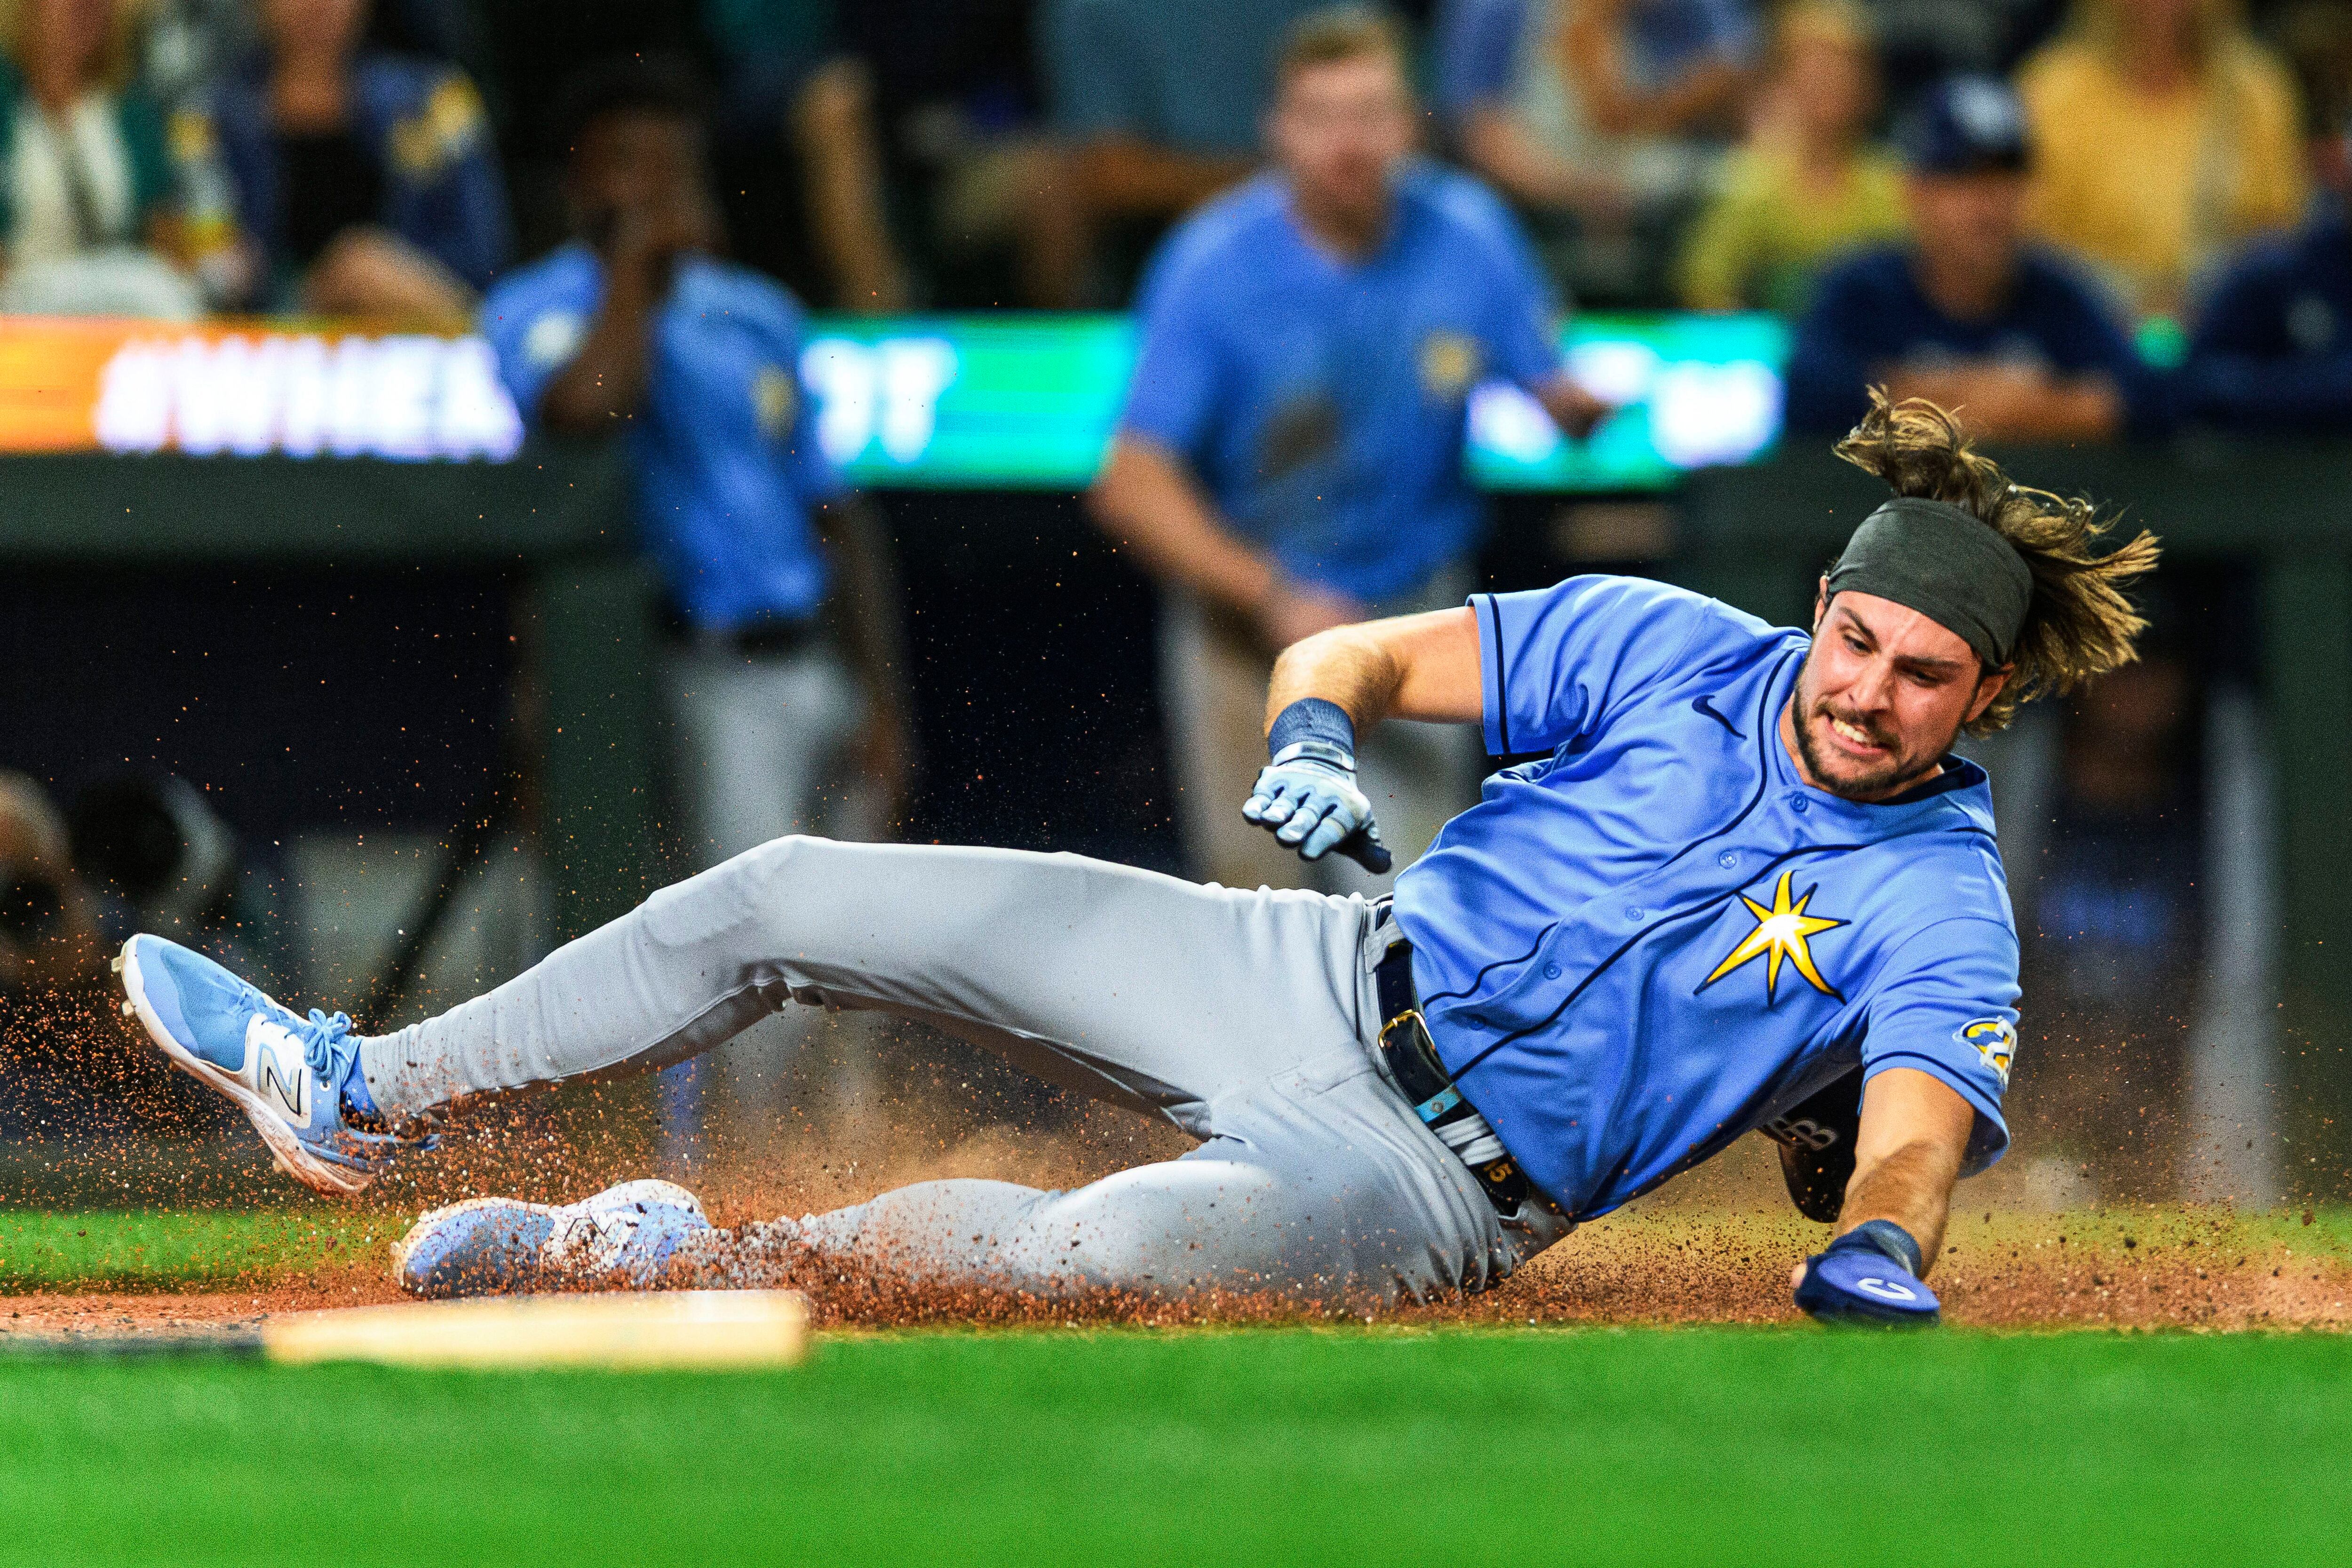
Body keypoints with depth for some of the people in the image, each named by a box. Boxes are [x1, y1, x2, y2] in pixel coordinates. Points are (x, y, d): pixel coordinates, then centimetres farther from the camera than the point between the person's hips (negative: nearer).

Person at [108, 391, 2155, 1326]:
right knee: (797, 897, 0)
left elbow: (1917, 1131, -27)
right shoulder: (1674, 655, -1)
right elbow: (1353, 653, 1)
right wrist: (1315, 738, -21)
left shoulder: (1939, 907, -12)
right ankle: (367, 1099, 12)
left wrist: (1880, 1251, -50)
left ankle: (688, 1264, -17)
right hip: (1309, 981, 5)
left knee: (1112, 1247, -37)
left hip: (1431, 1186, -5)